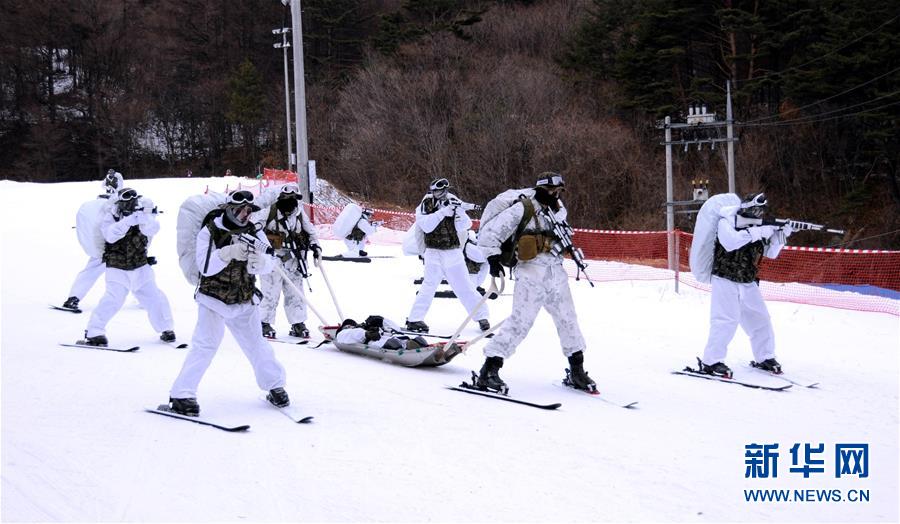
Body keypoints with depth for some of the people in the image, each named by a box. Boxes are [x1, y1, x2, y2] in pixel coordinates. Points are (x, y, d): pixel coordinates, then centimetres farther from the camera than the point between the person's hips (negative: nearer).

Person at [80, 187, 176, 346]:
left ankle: (165, 328, 22)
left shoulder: (144, 218, -7)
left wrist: (145, 219, -47)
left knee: (153, 297, 1)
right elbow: (110, 235, -31)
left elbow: (153, 229, -26)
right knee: (113, 298, -19)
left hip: (140, 267, 3)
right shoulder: (111, 217, -12)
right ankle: (94, 332, -7)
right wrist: (127, 221, -44)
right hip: (117, 269, -3)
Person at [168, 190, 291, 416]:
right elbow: (205, 266, -20)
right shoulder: (209, 232, -10)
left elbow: (268, 265, -10)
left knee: (256, 344, 8)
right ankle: (181, 394, -6)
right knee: (205, 345, -12)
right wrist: (229, 252, -34)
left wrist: (259, 261, -34)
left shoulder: (253, 233, -1)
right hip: (213, 299, -3)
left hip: (244, 302, 3)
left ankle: (275, 385, 27)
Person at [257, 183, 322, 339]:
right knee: (271, 292, -5)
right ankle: (265, 323, 7)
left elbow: (310, 230, 19)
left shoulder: (299, 212, 5)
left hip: (292, 259, 4)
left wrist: (315, 245, 8)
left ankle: (298, 324, 13)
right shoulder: (269, 211, -9)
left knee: (295, 292, 5)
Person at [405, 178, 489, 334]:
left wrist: (458, 211, -20)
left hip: (453, 252, 2)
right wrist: (442, 212, -26)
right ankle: (414, 319, -7)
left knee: (464, 286, 4)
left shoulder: (453, 203, 4)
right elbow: (426, 226, -19)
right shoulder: (424, 206, -1)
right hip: (433, 252, -2)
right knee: (429, 285, -11)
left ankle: (481, 316, 12)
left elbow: (464, 227, -4)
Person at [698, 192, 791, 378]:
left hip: (748, 283, 7)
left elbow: (771, 253, 9)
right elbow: (731, 242, -28)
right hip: (725, 280, -7)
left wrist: (781, 235, -8)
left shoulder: (757, 227, 11)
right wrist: (758, 232, -29)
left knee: (760, 320, 8)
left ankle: (765, 357, 25)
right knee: (726, 321, -16)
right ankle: (710, 361, -12)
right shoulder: (726, 222, -8)